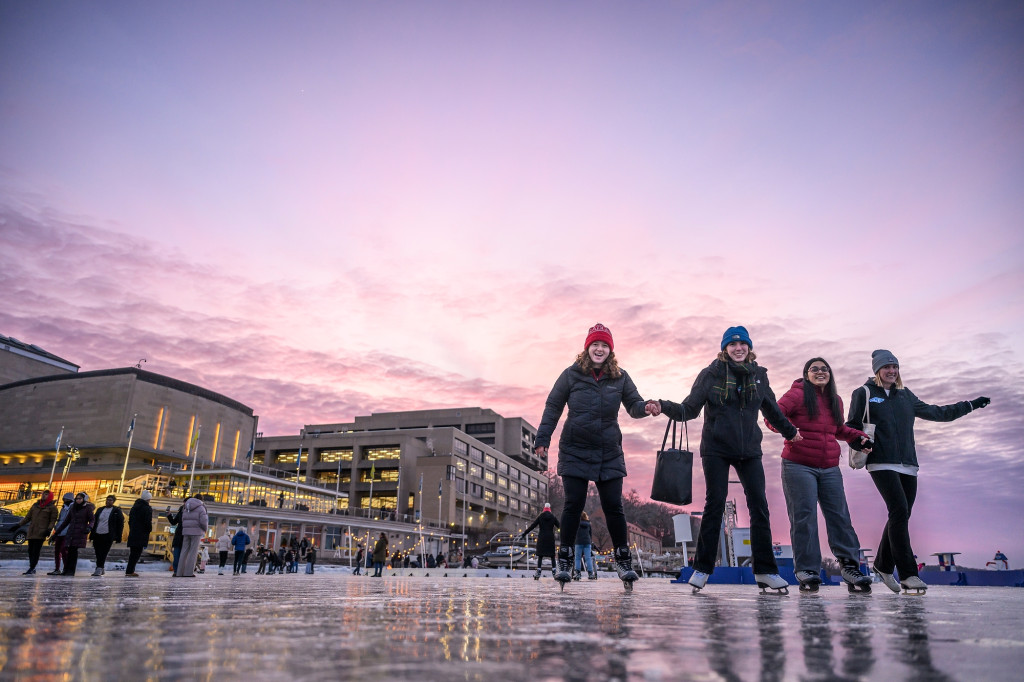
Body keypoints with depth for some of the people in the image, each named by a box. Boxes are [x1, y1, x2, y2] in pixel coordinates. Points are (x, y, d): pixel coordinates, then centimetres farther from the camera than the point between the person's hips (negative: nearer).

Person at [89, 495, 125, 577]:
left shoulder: (117, 511, 1)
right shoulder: (100, 510, 15)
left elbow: (120, 524, 0)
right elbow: (94, 522, 19)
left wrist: (118, 537, -7)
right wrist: (92, 535, 13)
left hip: (108, 536, -5)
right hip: (97, 535, 5)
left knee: (103, 553, -8)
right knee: (98, 553, 8)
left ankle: (99, 569, -5)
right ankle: (102, 569, 20)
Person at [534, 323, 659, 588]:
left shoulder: (620, 377, 3)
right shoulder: (572, 374, -3)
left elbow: (633, 405, 4)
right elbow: (553, 407, 0)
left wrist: (646, 407, -20)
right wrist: (543, 439, -3)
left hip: (609, 454, 2)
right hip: (575, 451, -1)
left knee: (613, 506, 1)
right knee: (573, 505, 0)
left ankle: (623, 560, 15)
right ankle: (564, 561, 12)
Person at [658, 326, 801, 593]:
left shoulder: (759, 375, 6)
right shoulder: (711, 374, -5)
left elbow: (771, 409, 22)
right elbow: (689, 409, -8)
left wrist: (790, 431, 34)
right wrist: (665, 407, -26)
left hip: (749, 450, 4)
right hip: (716, 449, -3)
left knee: (759, 506, -1)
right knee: (715, 504, -4)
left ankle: (766, 571, 8)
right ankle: (702, 569, 5)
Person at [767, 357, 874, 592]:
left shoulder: (835, 400, 17)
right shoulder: (797, 394, -3)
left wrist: (859, 437, 15)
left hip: (830, 468, 6)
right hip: (799, 466, -6)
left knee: (839, 516, 3)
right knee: (804, 517, -6)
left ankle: (850, 567, 10)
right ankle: (807, 572, -1)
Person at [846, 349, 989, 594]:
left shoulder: (905, 396, 19)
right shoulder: (863, 394, 5)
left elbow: (936, 413, 26)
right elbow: (851, 425, 4)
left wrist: (970, 405, 24)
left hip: (907, 466, 6)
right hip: (882, 464, -6)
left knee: (900, 517, 6)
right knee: (899, 511, -17)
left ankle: (883, 564, 23)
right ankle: (908, 573, -15)